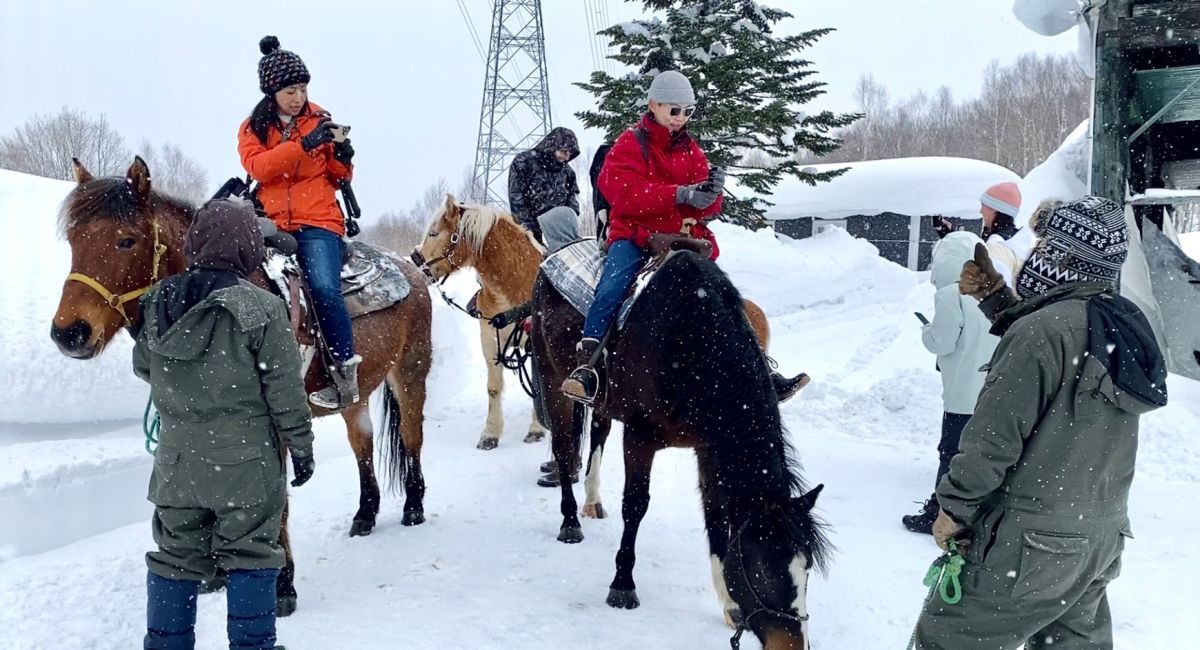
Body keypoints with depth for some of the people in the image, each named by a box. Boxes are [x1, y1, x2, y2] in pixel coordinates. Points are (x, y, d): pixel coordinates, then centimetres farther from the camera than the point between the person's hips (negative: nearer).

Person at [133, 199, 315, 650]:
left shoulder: (157, 303, -1)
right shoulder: (261, 309, -16)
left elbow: (143, 367, 13)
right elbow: (285, 391, -12)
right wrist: (301, 447, -1)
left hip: (177, 459, 5)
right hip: (245, 461, -4)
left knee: (176, 558, 15)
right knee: (249, 558, 8)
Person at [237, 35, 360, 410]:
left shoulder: (319, 120, 10)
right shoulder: (253, 128, 10)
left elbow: (339, 178, 16)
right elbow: (257, 167, -11)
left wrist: (342, 158, -7)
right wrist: (303, 144, -21)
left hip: (318, 222, -2)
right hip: (272, 222, 2)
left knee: (324, 287, -25)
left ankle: (346, 374, -20)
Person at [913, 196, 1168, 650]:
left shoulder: (1043, 331, -21)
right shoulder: (1127, 326, 5)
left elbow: (994, 438, -20)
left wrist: (954, 509, -9)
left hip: (1030, 544, -9)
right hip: (1103, 536, 9)